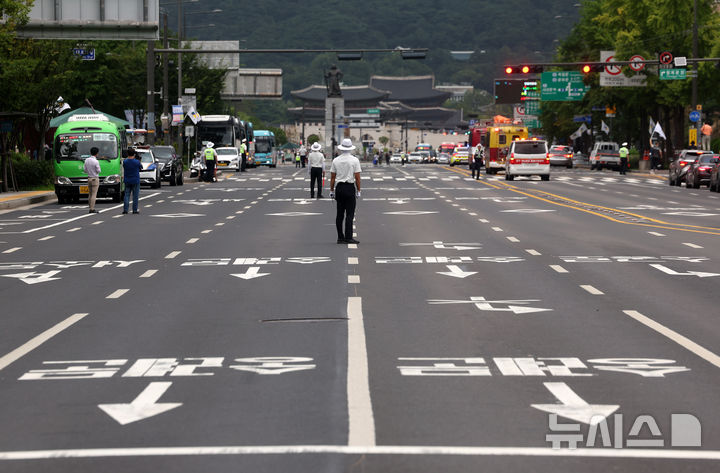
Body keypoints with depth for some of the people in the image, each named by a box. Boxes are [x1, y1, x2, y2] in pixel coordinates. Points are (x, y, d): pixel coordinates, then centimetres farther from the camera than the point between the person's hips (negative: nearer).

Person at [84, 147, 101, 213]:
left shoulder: (87, 160, 3)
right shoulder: (96, 161, -16)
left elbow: (85, 169, 7)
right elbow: (98, 171, -11)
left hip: (89, 178, 6)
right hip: (95, 179, -6)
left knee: (90, 194, 12)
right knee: (94, 195, -6)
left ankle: (91, 208, 14)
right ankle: (92, 209, -9)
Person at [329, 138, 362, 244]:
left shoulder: (335, 160, 3)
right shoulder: (355, 160, -6)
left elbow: (332, 177, 5)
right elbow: (357, 177, -7)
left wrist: (331, 190, 12)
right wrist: (358, 191, -1)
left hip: (339, 188, 4)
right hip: (350, 188, -3)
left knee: (339, 214, 9)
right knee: (350, 214, -2)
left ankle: (340, 237, 10)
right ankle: (348, 237, -6)